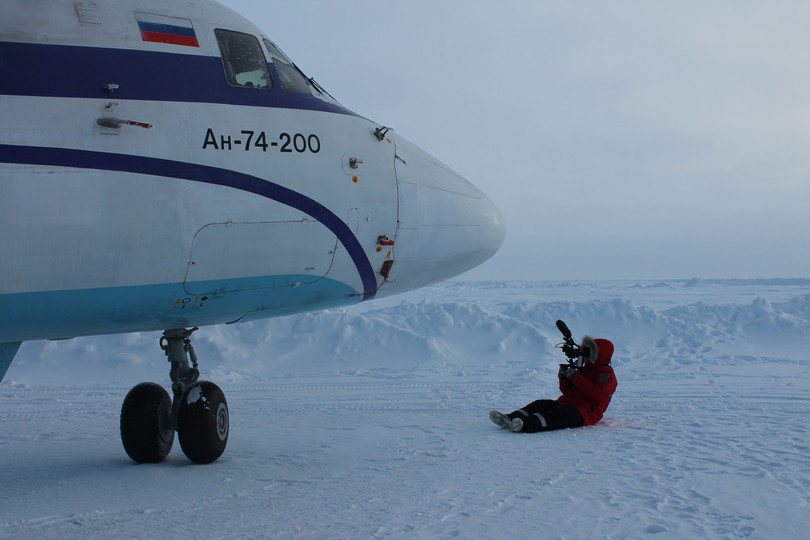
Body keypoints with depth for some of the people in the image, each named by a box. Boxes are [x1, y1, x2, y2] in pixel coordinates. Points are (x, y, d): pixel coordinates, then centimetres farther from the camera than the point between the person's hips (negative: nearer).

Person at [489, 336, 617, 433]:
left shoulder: (607, 374, -1)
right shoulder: (584, 370, 29)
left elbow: (597, 393, -21)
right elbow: (567, 391, 27)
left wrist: (575, 377, -18)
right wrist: (563, 377, 6)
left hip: (585, 412, -10)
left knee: (560, 414, -37)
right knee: (540, 404, -11)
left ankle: (525, 425, -63)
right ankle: (510, 419, -34)